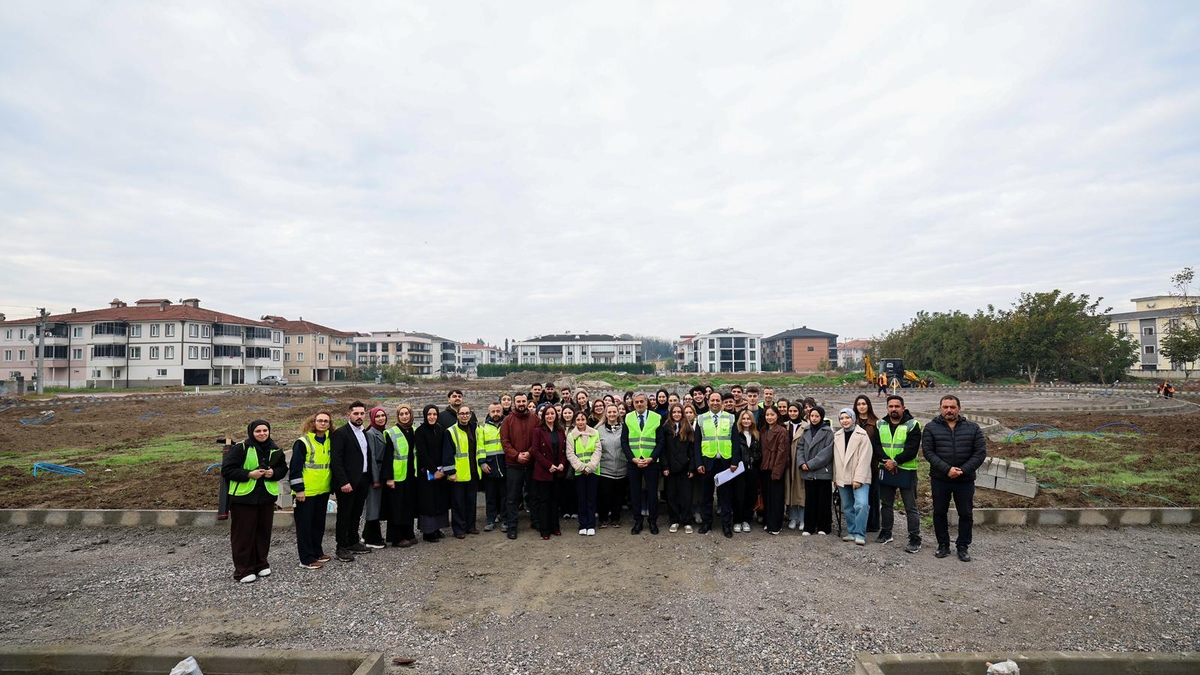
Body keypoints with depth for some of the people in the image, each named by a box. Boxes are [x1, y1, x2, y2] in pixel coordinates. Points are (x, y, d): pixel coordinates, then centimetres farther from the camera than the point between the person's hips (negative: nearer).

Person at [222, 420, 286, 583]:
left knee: (263, 532, 11)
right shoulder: (241, 448, -10)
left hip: (267, 496, 5)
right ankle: (243, 570, 11)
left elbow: (283, 468, 14)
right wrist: (249, 474, -19)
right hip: (243, 497, -4)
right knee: (244, 534, 1)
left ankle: (261, 564, 26)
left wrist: (274, 473, -7)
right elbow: (226, 470, -9)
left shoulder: (275, 450, 5)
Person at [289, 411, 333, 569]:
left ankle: (317, 552, 28)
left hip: (323, 490, 7)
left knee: (319, 523, 16)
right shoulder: (303, 442, -11)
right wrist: (298, 489, -15)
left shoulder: (329, 441, 9)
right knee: (304, 525, 2)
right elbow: (295, 467, -13)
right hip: (306, 491, -6)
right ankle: (306, 559, 9)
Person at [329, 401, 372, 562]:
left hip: (362, 481, 7)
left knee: (356, 514, 15)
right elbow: (335, 460, -16)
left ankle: (353, 543, 27)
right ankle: (341, 548, 12)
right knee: (344, 515, 2)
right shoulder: (340, 433, -10)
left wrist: (369, 479, 10)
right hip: (347, 482, -7)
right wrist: (343, 482, -20)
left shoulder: (364, 433, 13)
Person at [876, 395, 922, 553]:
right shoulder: (880, 425, 7)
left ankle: (915, 540, 7)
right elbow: (876, 446, -1)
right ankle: (886, 533, 28)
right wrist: (886, 461, -16)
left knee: (911, 507, 0)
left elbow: (912, 449, -15)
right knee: (886, 504, 15)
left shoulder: (912, 425, -6)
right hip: (886, 470, 5)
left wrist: (895, 461, -20)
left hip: (906, 471, -4)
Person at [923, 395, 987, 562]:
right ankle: (943, 545, 23)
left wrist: (963, 470, -15)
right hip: (939, 479, 0)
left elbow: (980, 452, -4)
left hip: (965, 480, 1)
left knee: (966, 514, 9)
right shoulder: (931, 427, -2)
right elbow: (928, 451, -8)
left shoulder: (973, 428, 1)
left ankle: (963, 546, 24)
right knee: (939, 513, 9)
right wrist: (947, 469, -19)